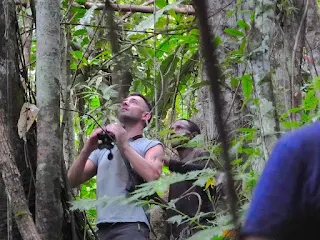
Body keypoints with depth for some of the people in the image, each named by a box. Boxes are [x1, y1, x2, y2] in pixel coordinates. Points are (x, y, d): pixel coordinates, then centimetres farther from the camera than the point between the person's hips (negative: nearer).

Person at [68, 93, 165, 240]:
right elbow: (72, 181, 10)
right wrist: (87, 149, -5)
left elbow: (152, 177, -11)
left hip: (131, 226, -5)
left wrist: (124, 145, -12)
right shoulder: (102, 148, 21)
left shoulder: (151, 146, 10)